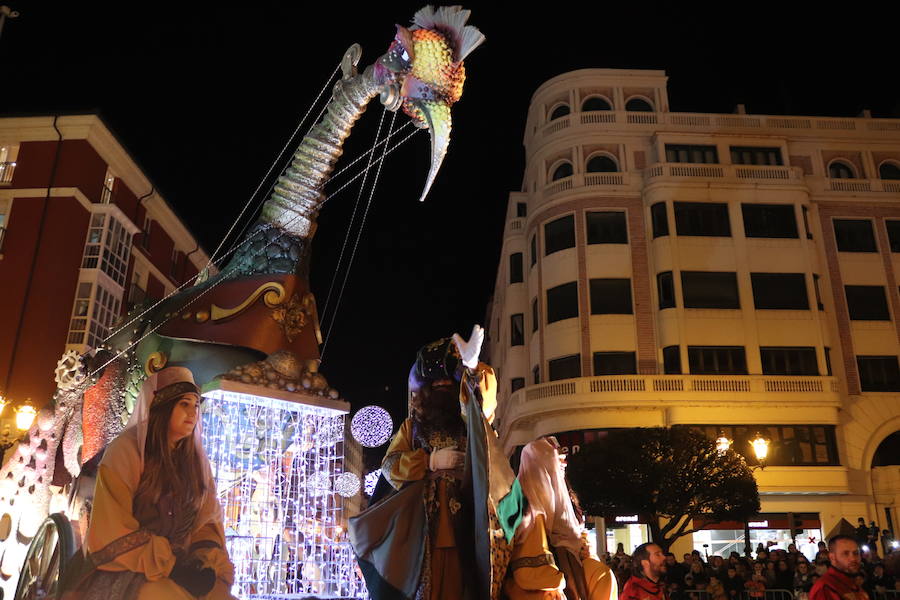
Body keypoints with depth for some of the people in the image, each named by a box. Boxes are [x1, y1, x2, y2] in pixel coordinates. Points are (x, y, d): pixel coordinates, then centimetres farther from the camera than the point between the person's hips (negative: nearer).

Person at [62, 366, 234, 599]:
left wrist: (207, 562, -12)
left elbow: (208, 520, 7)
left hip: (179, 567, 4)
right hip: (125, 573, -4)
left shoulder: (197, 461, 8)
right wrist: (171, 566, -19)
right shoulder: (126, 450, -8)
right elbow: (113, 532, -13)